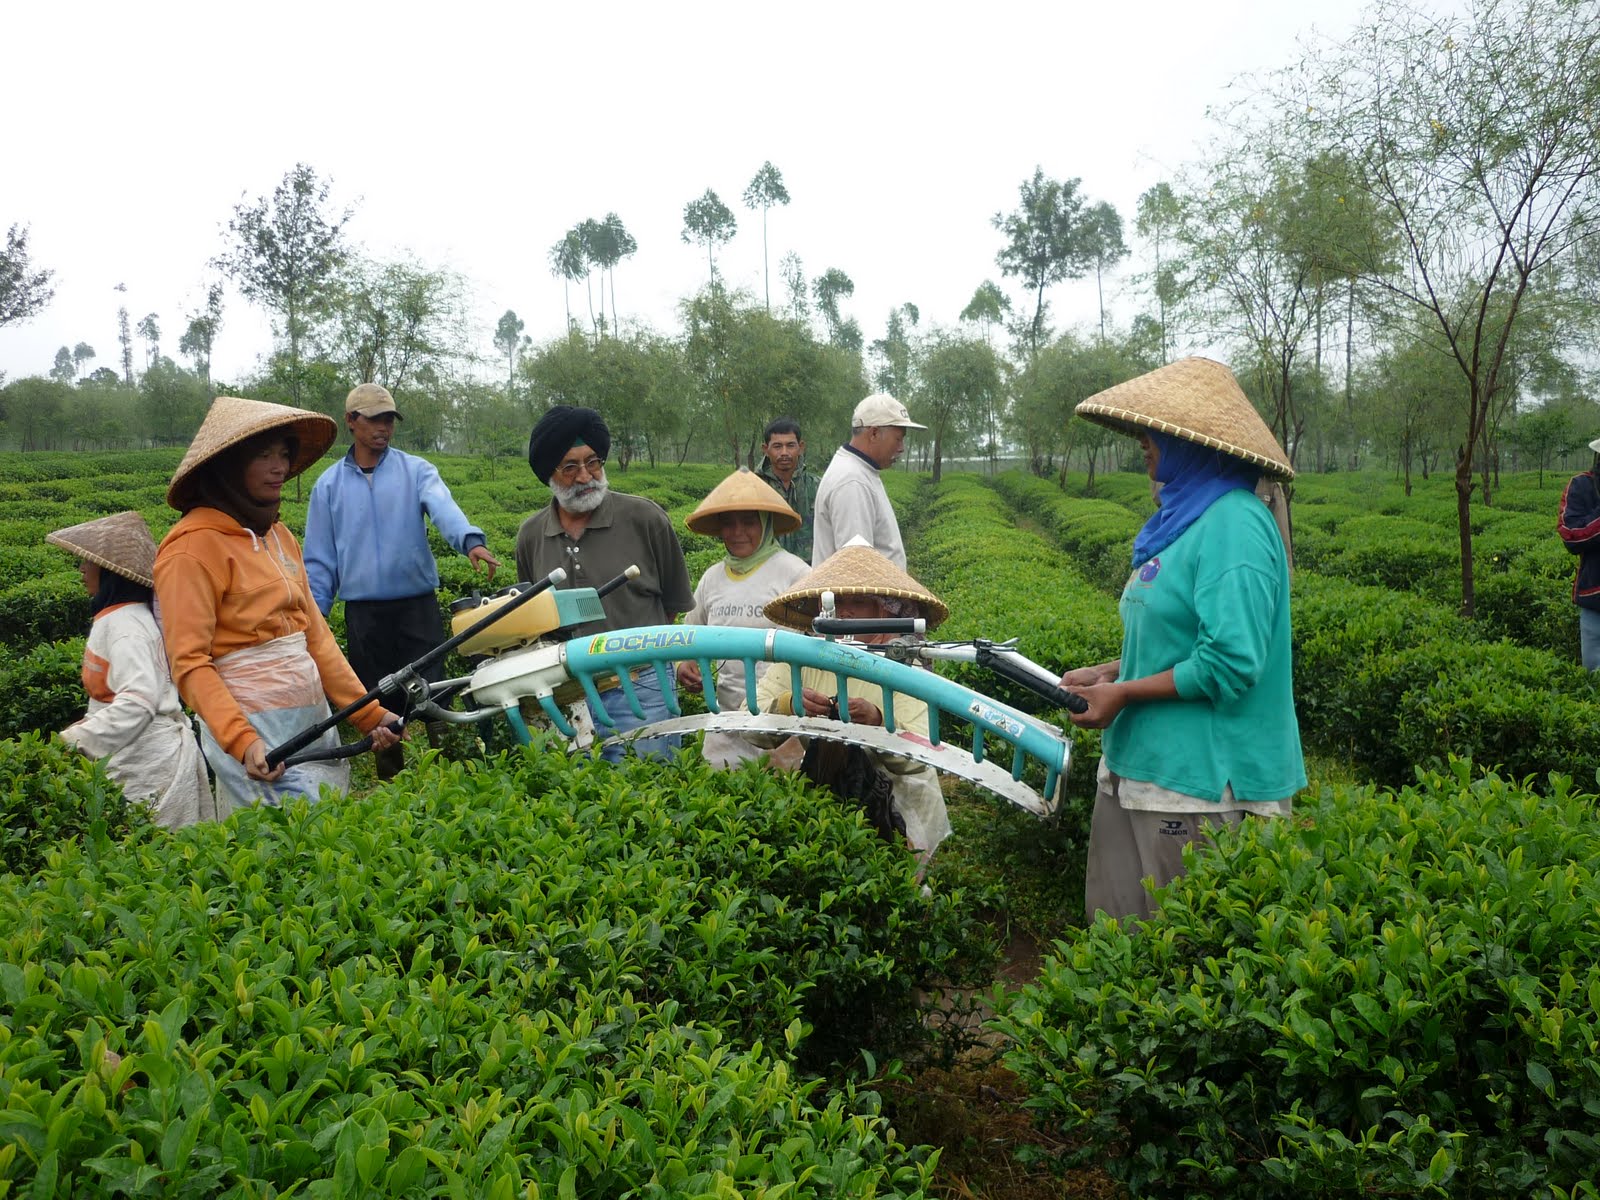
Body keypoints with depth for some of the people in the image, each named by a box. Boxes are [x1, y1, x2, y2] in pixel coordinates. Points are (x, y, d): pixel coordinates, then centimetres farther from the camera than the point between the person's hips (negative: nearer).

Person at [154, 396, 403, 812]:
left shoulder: (279, 535, 13)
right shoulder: (194, 546, -10)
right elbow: (189, 663, -13)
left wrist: (369, 713, 9)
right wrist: (241, 742, -24)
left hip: (315, 720, 7)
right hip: (255, 734, -7)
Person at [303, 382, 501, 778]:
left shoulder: (416, 471, 3)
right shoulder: (330, 485, 9)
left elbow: (443, 508, -18)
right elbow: (320, 560, 10)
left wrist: (471, 539, -39)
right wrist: (314, 614, 3)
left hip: (418, 606, -2)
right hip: (363, 612, 2)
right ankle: (391, 782, 23)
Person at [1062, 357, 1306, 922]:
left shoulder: (1234, 524, -17)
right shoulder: (1182, 520, 13)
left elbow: (1230, 662, -23)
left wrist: (1123, 694, -15)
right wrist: (1106, 673, 10)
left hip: (1200, 779, -9)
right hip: (1140, 764, 9)